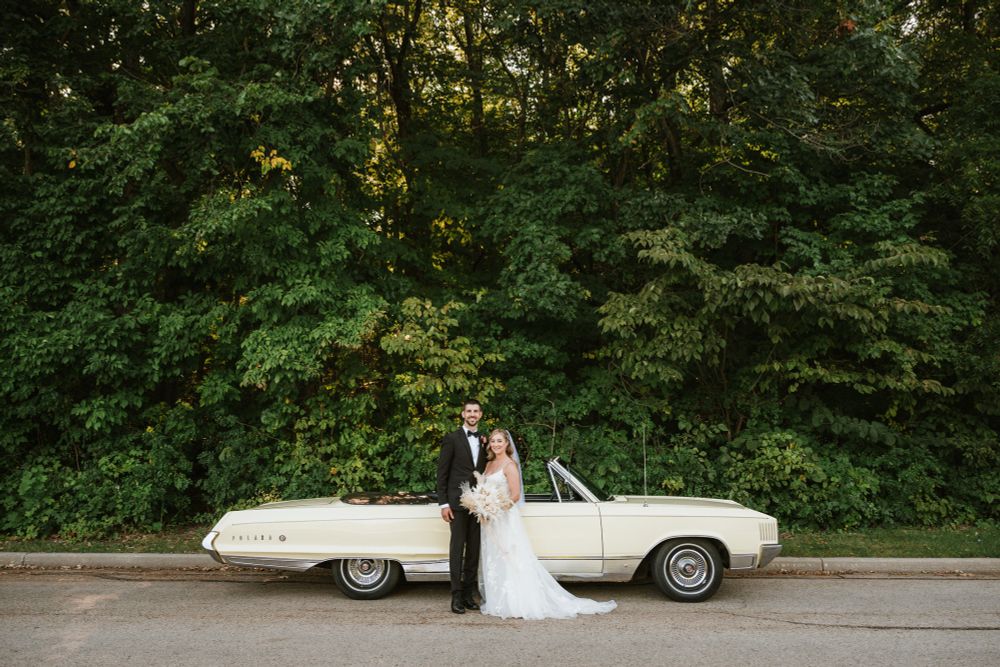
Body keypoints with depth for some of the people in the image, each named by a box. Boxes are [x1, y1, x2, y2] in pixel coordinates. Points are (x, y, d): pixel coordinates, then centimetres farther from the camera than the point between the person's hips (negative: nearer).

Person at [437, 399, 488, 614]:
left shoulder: (484, 441, 12)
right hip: (457, 503, -5)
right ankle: (457, 596, 2)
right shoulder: (452, 439, -3)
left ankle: (469, 594, 16)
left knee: (474, 550, 7)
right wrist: (443, 503, -9)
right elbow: (442, 473, -5)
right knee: (457, 548, -4)